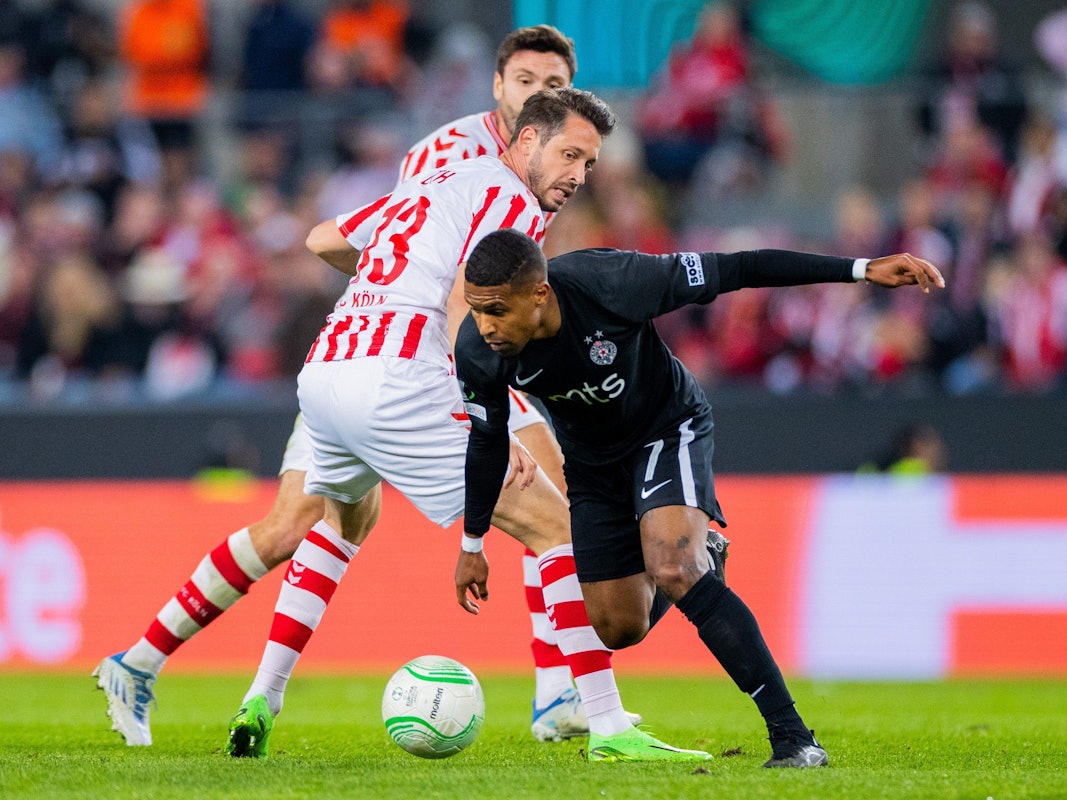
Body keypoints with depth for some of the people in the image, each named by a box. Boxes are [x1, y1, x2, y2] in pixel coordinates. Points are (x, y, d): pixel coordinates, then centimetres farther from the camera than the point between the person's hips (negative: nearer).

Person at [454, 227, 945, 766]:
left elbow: (736, 271, -29)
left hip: (668, 429, -4)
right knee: (620, 628, 4)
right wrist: (472, 544, 6)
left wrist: (863, 270, -31)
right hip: (592, 462, 4)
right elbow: (488, 441, -4)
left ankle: (792, 736, -26)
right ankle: (695, 560, 41)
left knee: (672, 571, -28)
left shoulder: (610, 282, -36)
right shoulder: (476, 354, -25)